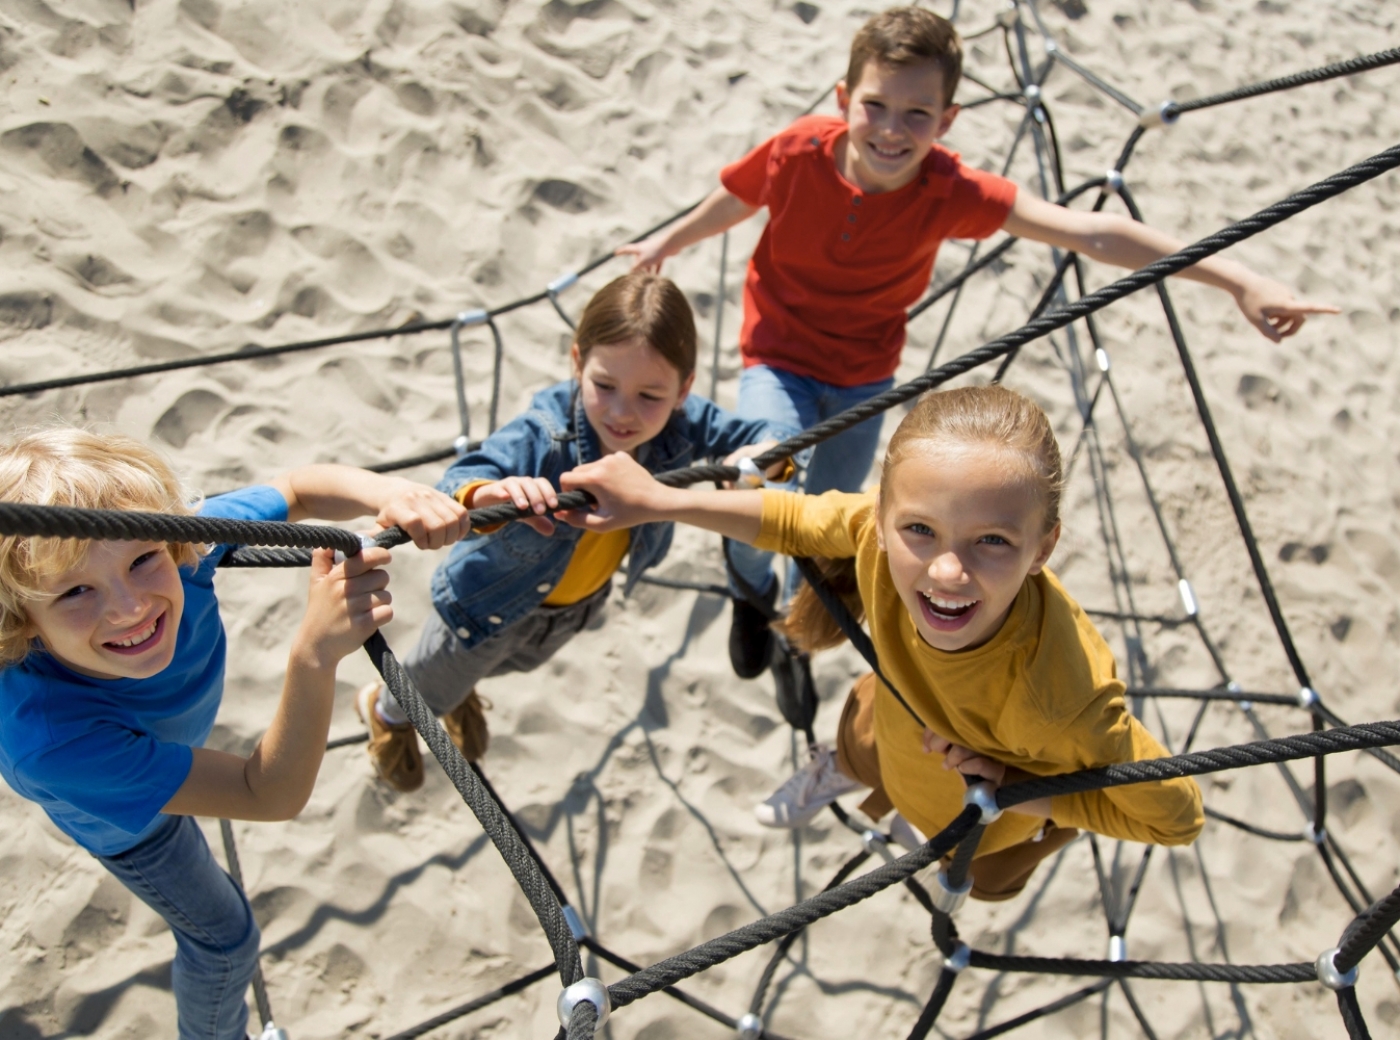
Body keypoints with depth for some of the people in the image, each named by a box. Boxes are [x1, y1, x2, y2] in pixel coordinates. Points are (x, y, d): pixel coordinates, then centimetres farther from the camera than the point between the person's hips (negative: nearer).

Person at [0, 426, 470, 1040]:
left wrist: (387, 493, -47)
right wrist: (314, 653, -62)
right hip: (121, 824, -3)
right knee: (224, 938, 19)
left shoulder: (180, 546, -42)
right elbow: (272, 796, -46)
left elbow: (300, 489, -24)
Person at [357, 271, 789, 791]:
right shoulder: (541, 436, -45)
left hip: (582, 601, 5)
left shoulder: (683, 425, -32)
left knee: (518, 661, 39)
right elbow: (460, 482, -55)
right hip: (493, 598, -5)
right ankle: (386, 710, 65)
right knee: (435, 687, 28)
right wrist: (488, 493, -79)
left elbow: (756, 435, -20)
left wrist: (764, 452, -44)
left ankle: (460, 691, 75)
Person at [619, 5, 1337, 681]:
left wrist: (1238, 280, -38)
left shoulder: (952, 192, -26)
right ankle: (752, 588, 18)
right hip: (779, 360, -2)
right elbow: (734, 203, -3)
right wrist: (668, 244, 17)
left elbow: (1091, 234, -33)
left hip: (865, 375, 2)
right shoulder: (799, 152, -26)